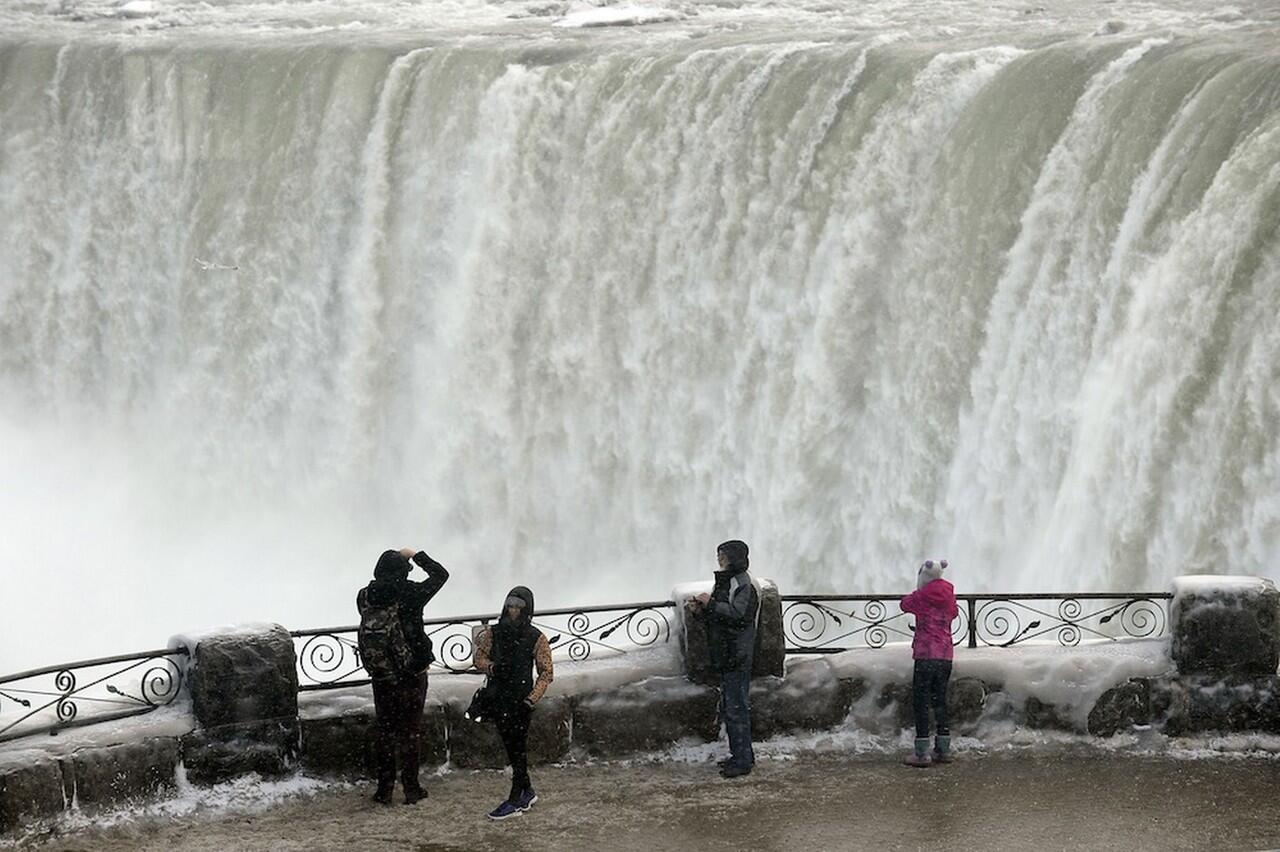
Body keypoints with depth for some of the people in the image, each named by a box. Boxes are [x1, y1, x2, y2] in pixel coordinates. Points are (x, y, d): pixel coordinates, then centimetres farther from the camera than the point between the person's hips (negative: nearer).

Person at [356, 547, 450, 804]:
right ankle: (411, 788, 11)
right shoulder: (409, 595, -15)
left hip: (380, 675, 3)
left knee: (384, 728, 13)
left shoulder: (365, 597, -7)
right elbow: (440, 574, -1)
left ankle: (384, 789, 14)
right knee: (411, 729, 8)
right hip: (412, 674, -3)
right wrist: (416, 555, 10)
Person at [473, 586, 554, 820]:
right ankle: (527, 792, 27)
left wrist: (532, 699, -17)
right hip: (498, 699, 5)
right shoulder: (494, 633, 3)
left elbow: (546, 673, -6)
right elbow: (479, 657, 11)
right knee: (511, 748, 12)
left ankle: (515, 801, 1)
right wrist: (491, 667, -12)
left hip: (521, 700, -5)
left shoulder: (536, 638, -8)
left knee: (518, 749, -2)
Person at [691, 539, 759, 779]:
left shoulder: (743, 584, -13)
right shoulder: (724, 582, 15)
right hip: (725, 656, 10)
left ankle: (743, 760, -4)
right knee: (730, 706, 15)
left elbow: (737, 613, -27)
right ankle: (741, 756, 24)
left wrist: (710, 603, -21)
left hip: (737, 657, -10)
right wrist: (702, 611, 3)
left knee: (737, 708, -7)